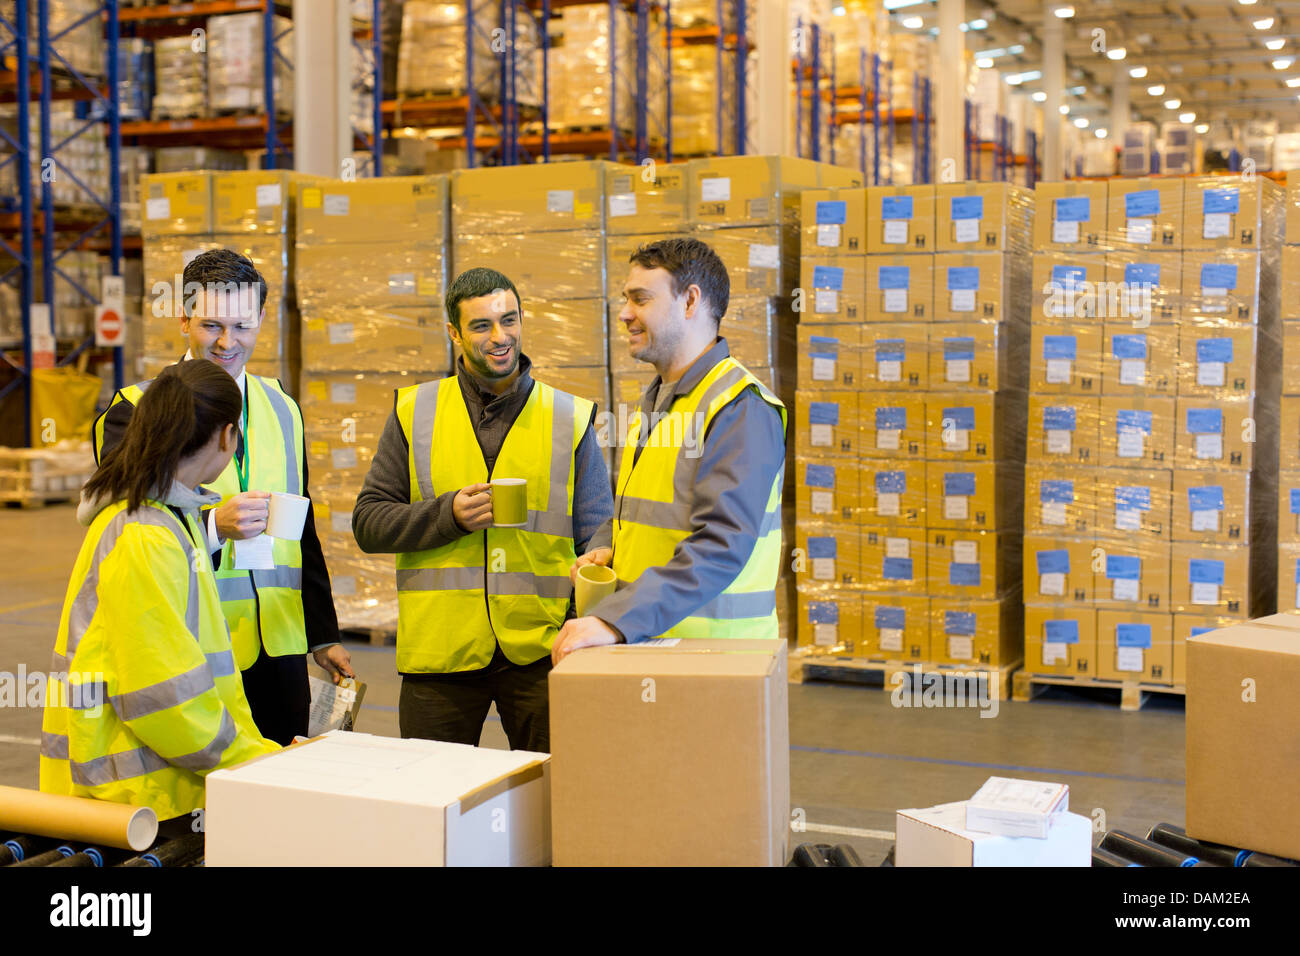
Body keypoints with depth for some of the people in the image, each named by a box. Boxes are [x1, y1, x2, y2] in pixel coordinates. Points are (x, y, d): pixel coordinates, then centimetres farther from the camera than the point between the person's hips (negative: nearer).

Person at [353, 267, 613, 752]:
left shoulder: (570, 419, 8)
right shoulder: (414, 412, 8)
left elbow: (598, 532, 9)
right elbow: (368, 522, 5)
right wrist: (449, 514, -10)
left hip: (540, 652, 0)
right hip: (439, 653, 0)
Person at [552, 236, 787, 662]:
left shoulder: (743, 409, -14)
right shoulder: (654, 403, 17)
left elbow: (722, 545, -25)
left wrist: (616, 620, -32)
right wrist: (614, 554, 8)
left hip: (711, 650, -8)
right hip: (642, 644, 8)